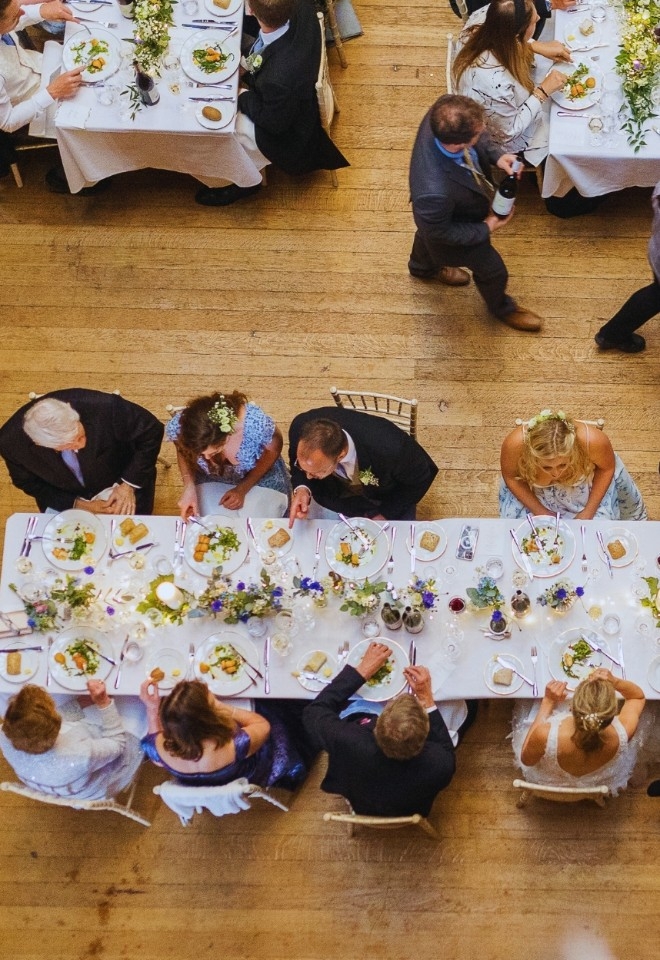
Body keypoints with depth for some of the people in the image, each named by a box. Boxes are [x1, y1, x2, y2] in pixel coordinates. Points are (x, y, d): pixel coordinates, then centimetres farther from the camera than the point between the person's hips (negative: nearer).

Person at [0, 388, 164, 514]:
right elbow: (28, 483, -10)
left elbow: (152, 431, -21)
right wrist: (78, 504, -18)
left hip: (119, 484, -1)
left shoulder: (104, 408, -38)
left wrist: (129, 485, -22)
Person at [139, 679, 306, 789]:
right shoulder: (235, 747, -47)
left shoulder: (161, 749, -38)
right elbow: (263, 724, -24)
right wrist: (221, 707, -27)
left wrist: (152, 707, -19)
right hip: (243, 782, -2)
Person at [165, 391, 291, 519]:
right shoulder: (178, 426, -32)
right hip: (212, 482, 1)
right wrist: (189, 486, -24)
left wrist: (242, 489, -18)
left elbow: (274, 448, -16)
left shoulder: (255, 423, -40)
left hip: (259, 477, -1)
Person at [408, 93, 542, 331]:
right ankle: (501, 307, 56)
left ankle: (422, 266, 74)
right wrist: (485, 228, -18)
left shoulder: (445, 118, -36)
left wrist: (495, 154, -25)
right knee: (492, 270, 22)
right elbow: (439, 232, -28)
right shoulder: (435, 192, -51)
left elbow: (477, 138, -10)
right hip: (448, 227, -6)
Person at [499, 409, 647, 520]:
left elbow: (607, 468, -16)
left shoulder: (592, 440, -40)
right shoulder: (515, 444, -40)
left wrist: (588, 512, -17)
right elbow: (511, 477, -17)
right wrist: (540, 512, -19)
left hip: (585, 482, 0)